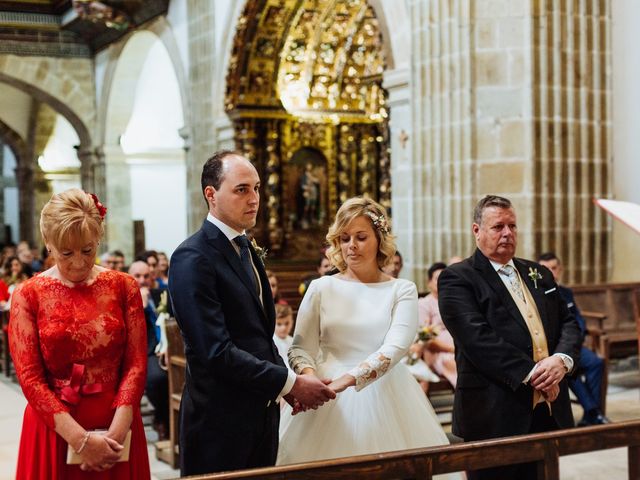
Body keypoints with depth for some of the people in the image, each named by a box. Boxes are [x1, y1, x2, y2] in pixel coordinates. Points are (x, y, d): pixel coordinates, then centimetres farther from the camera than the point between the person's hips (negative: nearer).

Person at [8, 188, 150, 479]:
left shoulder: (123, 286, 1)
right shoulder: (28, 295, -3)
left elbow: (136, 364, -3)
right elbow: (30, 378, -7)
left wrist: (114, 434, -14)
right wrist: (80, 439, -15)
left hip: (117, 428, 1)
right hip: (54, 431, -1)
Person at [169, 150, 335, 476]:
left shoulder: (246, 249, 12)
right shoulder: (192, 259, -16)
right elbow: (217, 351, -23)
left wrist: (287, 381, 2)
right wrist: (289, 383, -18)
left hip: (262, 413, 8)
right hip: (221, 422, -8)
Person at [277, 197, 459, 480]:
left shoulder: (403, 290, 0)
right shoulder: (321, 288, 4)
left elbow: (396, 347, -14)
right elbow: (300, 348, 2)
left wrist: (347, 379, -27)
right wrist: (309, 376, -21)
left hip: (385, 399, -1)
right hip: (329, 403, 1)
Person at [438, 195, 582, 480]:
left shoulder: (539, 274, 17)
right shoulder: (456, 279, -5)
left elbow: (569, 323, 14)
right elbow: (478, 339, -17)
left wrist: (562, 359, -8)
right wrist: (532, 374, -18)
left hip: (550, 411, 6)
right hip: (495, 417, -6)